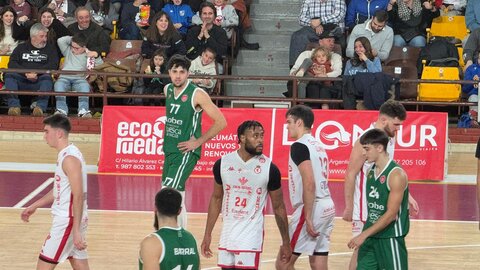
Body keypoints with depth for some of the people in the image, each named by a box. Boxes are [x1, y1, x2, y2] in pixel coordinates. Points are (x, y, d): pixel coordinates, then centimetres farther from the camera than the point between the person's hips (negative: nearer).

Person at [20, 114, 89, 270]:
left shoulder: (70, 158, -19)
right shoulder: (66, 154, 12)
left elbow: (78, 196, -24)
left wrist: (76, 231, -27)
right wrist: (35, 206, 28)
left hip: (68, 221, -10)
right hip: (69, 219, 10)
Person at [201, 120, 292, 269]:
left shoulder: (269, 168, -7)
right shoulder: (223, 163, -1)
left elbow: (278, 207, 2)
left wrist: (286, 242, 4)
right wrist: (207, 235, 11)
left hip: (252, 235, -3)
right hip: (227, 234, 3)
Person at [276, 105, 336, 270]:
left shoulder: (299, 146, -11)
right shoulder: (317, 145, 17)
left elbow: (309, 184, -21)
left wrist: (308, 217, -22)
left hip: (312, 207, -9)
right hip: (327, 206, 9)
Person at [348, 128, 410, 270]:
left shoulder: (396, 175, -17)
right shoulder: (370, 172, 8)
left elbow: (391, 214, -21)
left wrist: (364, 235, -22)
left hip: (390, 237, -7)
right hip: (370, 236, 7)